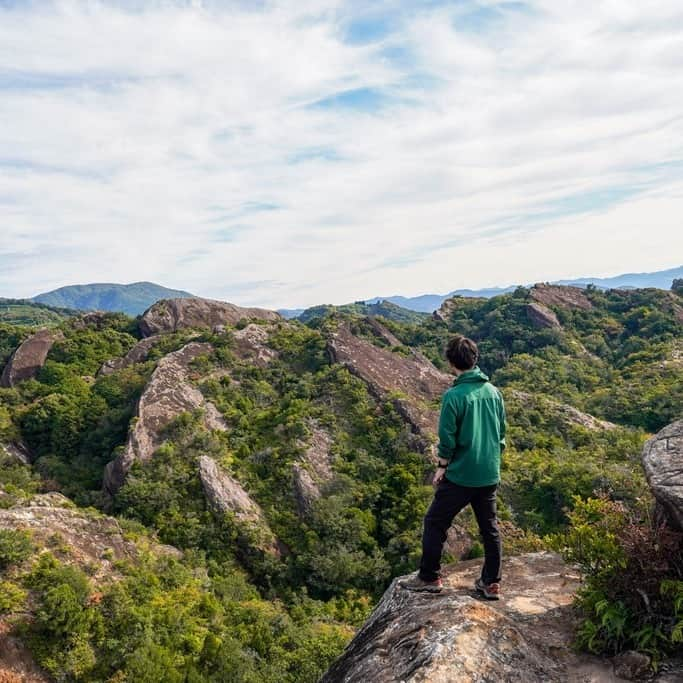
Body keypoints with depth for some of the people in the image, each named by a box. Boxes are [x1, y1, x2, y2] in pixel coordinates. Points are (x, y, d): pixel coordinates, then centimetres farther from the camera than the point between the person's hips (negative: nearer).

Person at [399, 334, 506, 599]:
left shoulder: (454, 396, -17)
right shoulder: (493, 392, 2)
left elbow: (447, 438, -14)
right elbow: (501, 432, 9)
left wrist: (442, 467, 0)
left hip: (460, 475, -6)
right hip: (490, 475, 6)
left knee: (434, 523, 9)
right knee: (490, 528, 16)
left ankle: (429, 578, 17)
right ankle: (491, 583, 24)